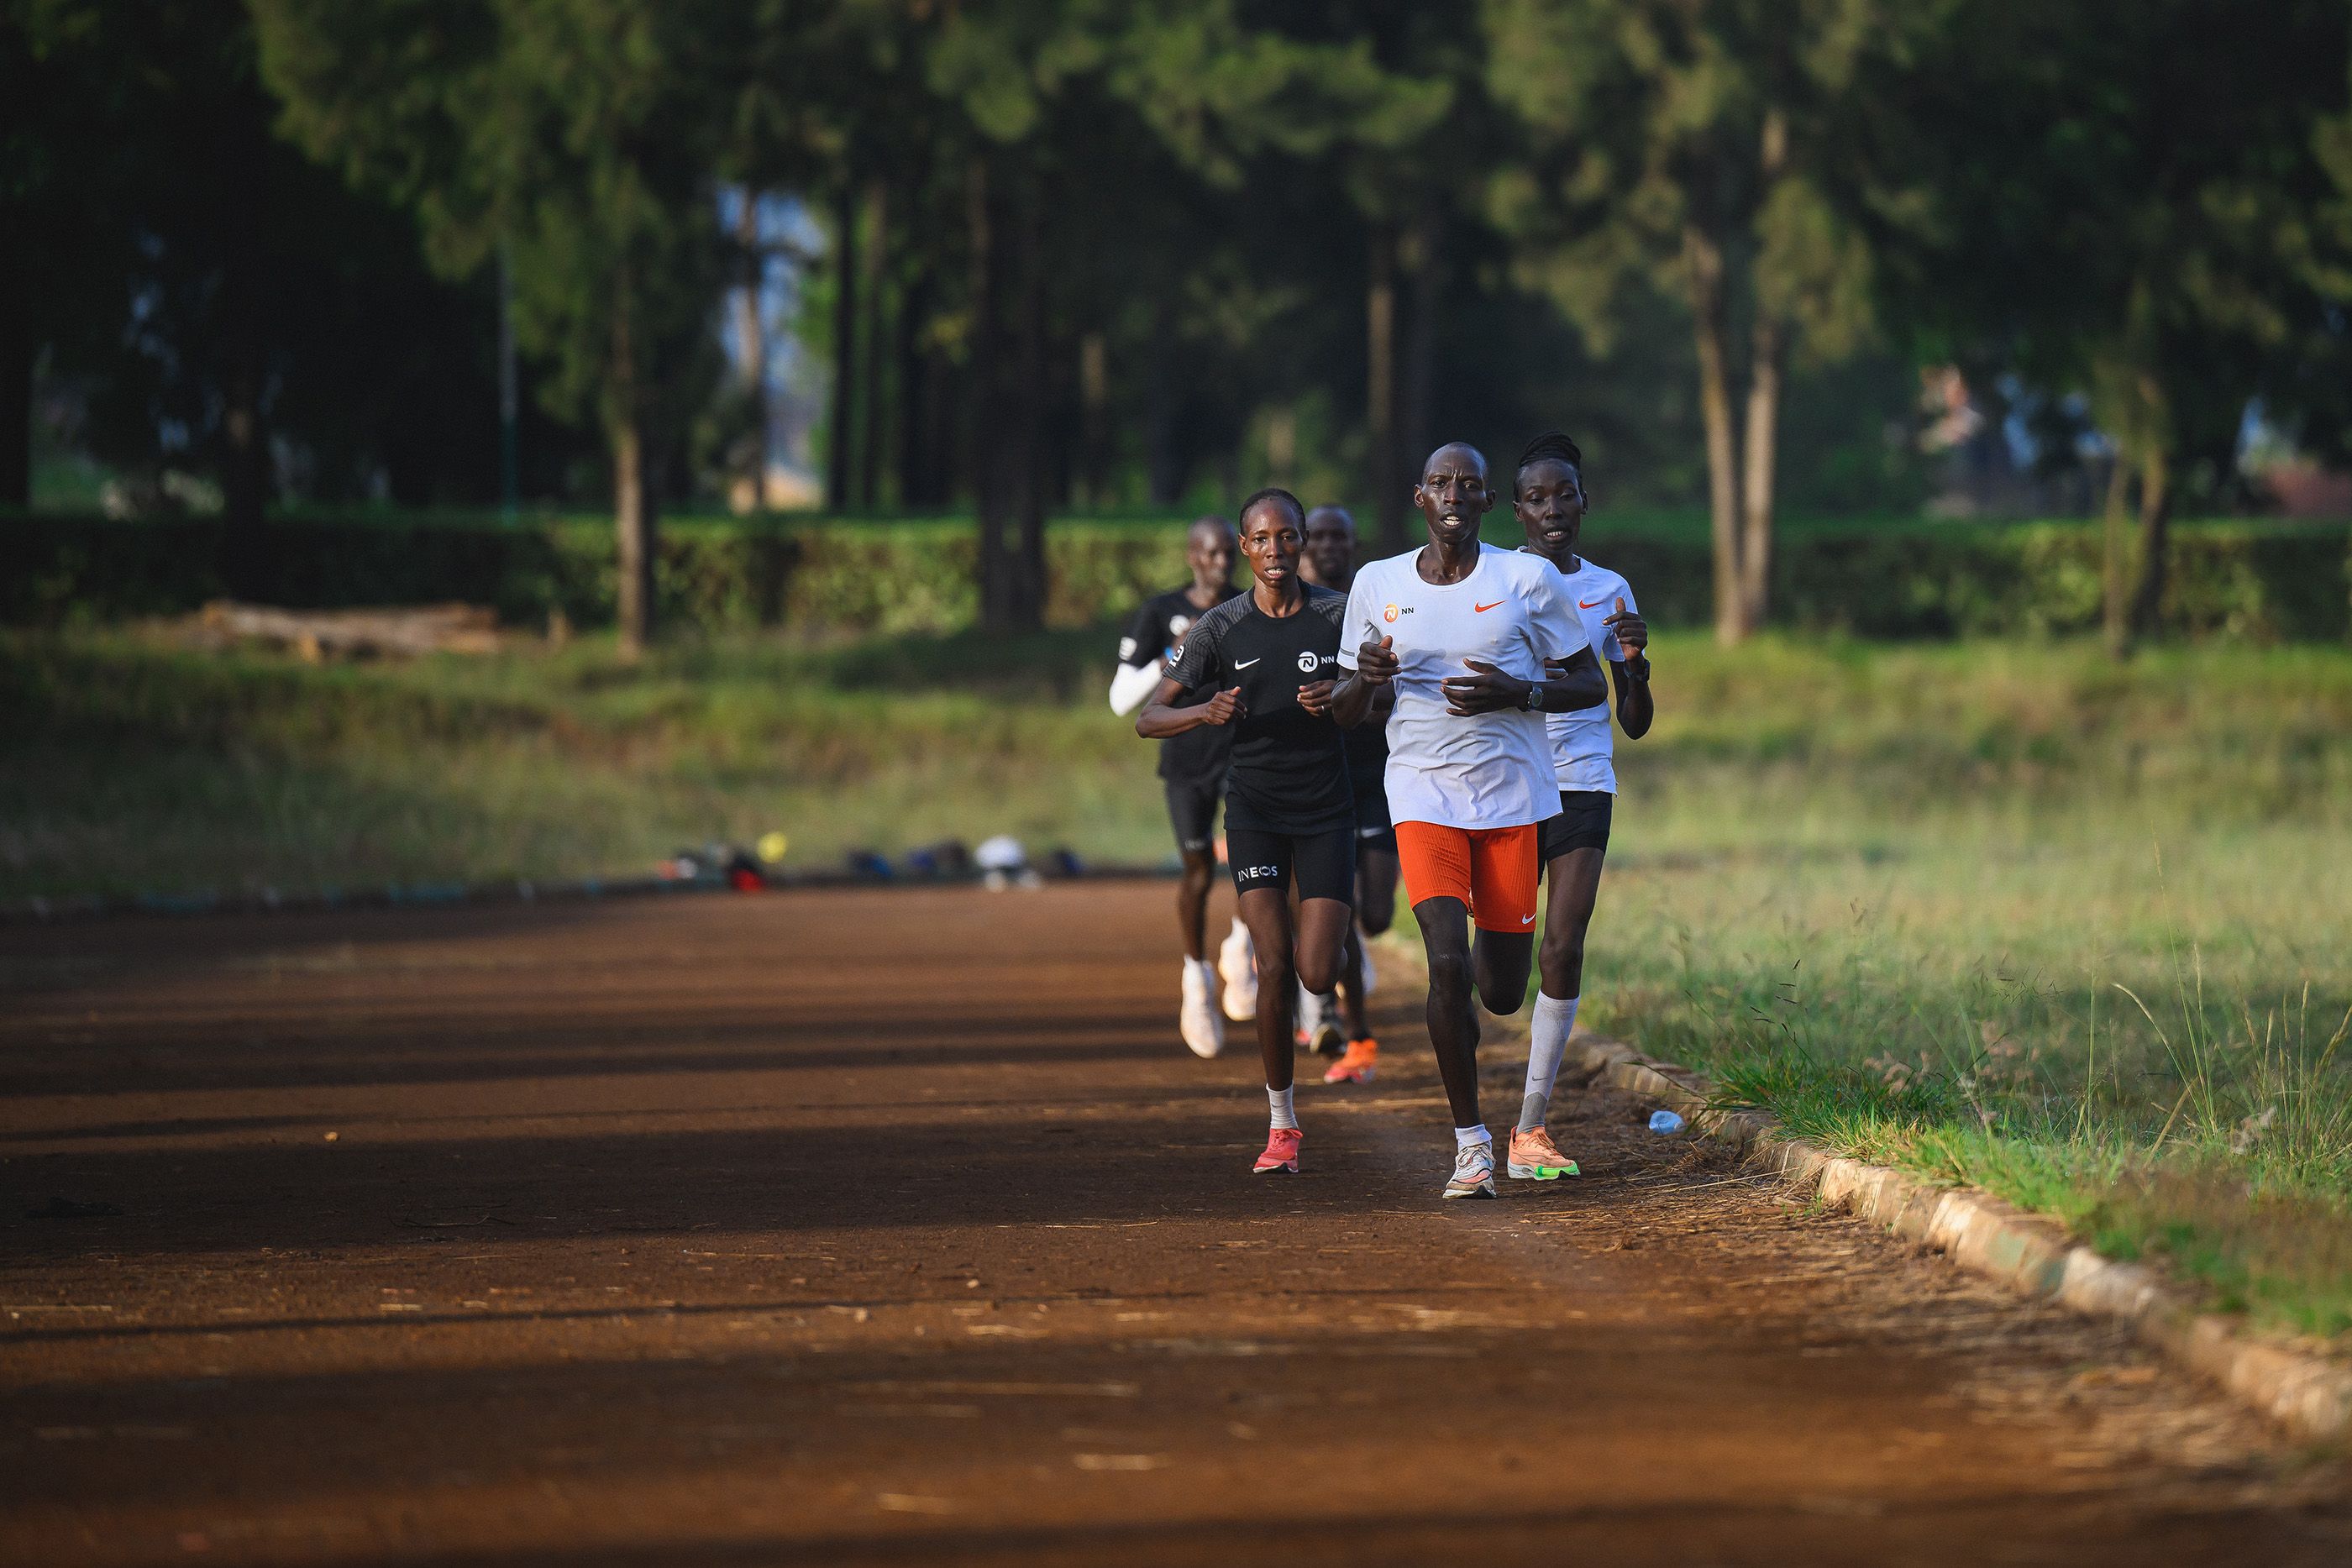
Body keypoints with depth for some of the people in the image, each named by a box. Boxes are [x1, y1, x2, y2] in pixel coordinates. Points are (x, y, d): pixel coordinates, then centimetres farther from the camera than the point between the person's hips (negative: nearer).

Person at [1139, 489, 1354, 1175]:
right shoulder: (1221, 628, -2)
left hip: (1326, 813, 0)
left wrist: (1342, 698, -18)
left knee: (1316, 975, -9)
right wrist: (1205, 712, -23)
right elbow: (1148, 718, -2)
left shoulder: (1338, 616, -2)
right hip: (1254, 811, 0)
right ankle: (1281, 1124, 1)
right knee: (1274, 969, -12)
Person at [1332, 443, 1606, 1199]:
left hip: (1514, 796, 0)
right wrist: (1365, 678, -13)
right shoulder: (1378, 585, 4)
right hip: (1424, 796, 0)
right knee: (1447, 963, -18)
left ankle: (1496, 953, 45)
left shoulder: (1528, 580, -1)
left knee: (1502, 992, 5)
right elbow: (1344, 713, 12)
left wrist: (1516, 693, -15)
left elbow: (1592, 684, 3)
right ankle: (1471, 1142, -6)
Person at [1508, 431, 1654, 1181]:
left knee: (1563, 949, -10)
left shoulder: (1608, 591, 10)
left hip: (1583, 784, 1)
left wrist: (1635, 664, -7)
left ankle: (1531, 1125, -5)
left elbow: (1636, 724, 12)